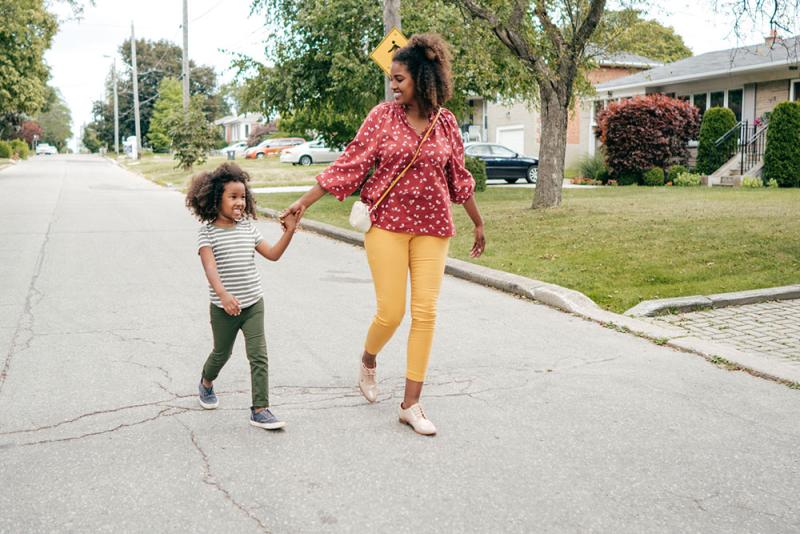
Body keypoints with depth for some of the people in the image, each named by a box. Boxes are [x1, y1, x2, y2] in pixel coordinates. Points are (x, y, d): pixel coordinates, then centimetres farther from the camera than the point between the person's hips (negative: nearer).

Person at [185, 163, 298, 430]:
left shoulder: (247, 227, 4)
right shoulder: (207, 232, -12)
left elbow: (273, 254, 8)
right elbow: (210, 267, -27)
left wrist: (289, 231, -5)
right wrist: (224, 295, -43)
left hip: (253, 304, 3)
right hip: (223, 307, -3)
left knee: (258, 355, -7)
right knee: (222, 353, 18)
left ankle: (260, 410, -5)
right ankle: (206, 383, 50)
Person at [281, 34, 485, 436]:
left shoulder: (445, 123, 4)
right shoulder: (383, 116, -2)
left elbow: (458, 177, 15)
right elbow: (349, 164, -2)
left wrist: (478, 223, 22)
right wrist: (304, 202, -5)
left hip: (432, 228, 2)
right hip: (387, 224, -2)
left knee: (425, 313, -2)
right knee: (391, 311, -5)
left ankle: (411, 404, 8)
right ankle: (368, 361, 30)